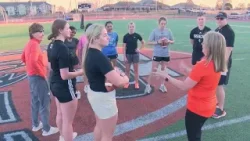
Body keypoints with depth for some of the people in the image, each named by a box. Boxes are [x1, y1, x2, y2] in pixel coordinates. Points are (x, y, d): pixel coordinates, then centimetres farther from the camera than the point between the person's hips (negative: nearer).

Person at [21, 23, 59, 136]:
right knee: (45, 102, 0)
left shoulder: (29, 44, 10)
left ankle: (35, 124, 33)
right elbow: (33, 61, -33)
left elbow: (23, 58, 22)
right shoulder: (35, 44, -20)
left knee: (35, 101, 19)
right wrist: (42, 73, -22)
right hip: (38, 77, -10)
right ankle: (46, 129, 10)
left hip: (31, 75, 10)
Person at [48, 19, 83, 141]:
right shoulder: (63, 48, -25)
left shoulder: (54, 46, 4)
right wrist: (80, 72, -13)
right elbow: (65, 75, -27)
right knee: (68, 120, 5)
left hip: (55, 84, 10)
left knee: (60, 114, 27)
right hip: (65, 87, -10)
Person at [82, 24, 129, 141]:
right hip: (103, 97, -10)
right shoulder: (100, 57, -29)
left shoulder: (89, 53, 1)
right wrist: (125, 78, -7)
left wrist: (115, 72, -5)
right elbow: (118, 82, -28)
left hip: (94, 93, 10)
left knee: (100, 126, 31)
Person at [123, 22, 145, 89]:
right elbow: (124, 47, -4)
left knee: (136, 69, 7)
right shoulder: (126, 36, -6)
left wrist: (140, 49, -1)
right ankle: (127, 82, 20)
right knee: (127, 69, 7)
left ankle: (136, 83, 17)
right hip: (128, 54, 0)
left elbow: (143, 43, 10)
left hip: (135, 54, 0)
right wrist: (124, 56, -8)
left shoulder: (137, 35, -4)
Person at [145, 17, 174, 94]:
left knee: (163, 69, 13)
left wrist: (169, 41, -12)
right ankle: (148, 85, 11)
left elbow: (173, 41, 10)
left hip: (166, 54, 3)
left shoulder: (168, 31, 1)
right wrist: (157, 42, -19)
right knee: (153, 70, 1)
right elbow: (149, 42, -6)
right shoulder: (154, 31, -7)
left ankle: (162, 85, 26)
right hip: (157, 54, -3)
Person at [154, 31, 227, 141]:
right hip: (207, 107, 8)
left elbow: (184, 87, -24)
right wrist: (190, 71, 11)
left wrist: (166, 76, -17)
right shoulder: (217, 64, -4)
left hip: (196, 109, -8)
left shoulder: (202, 65, -29)